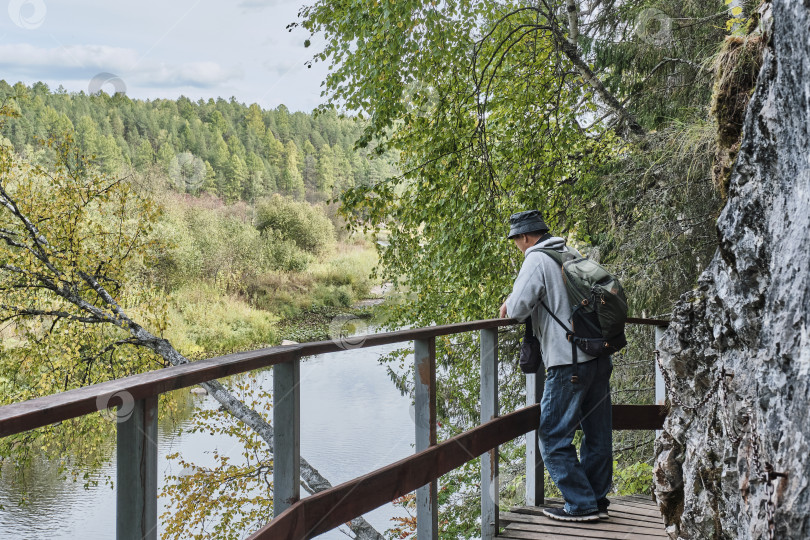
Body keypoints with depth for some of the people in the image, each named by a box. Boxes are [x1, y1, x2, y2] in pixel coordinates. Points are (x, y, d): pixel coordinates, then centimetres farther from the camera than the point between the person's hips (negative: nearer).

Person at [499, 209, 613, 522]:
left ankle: (581, 505, 3)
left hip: (568, 362, -8)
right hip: (599, 358, 8)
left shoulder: (536, 260, -8)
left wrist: (508, 306, 5)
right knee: (597, 435, 14)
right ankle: (598, 499, 24)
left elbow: (517, 308, -17)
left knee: (554, 438, 2)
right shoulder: (572, 255, 15)